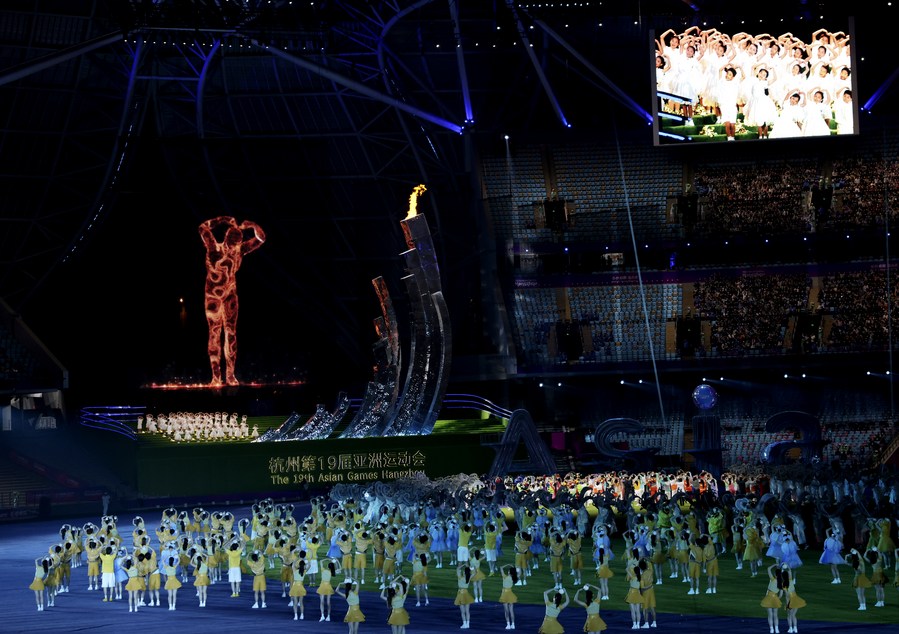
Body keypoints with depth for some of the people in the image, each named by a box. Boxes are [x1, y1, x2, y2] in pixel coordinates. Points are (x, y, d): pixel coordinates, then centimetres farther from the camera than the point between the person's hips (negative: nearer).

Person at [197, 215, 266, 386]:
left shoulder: (240, 249, -5)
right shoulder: (215, 249, -17)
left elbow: (260, 238, 3)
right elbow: (203, 228, -27)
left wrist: (251, 226, -14)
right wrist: (224, 220, -24)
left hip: (231, 294, 4)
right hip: (214, 295, -4)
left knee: (231, 333, 2)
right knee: (215, 333, -3)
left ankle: (230, 375, 5)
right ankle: (216, 376, -3)